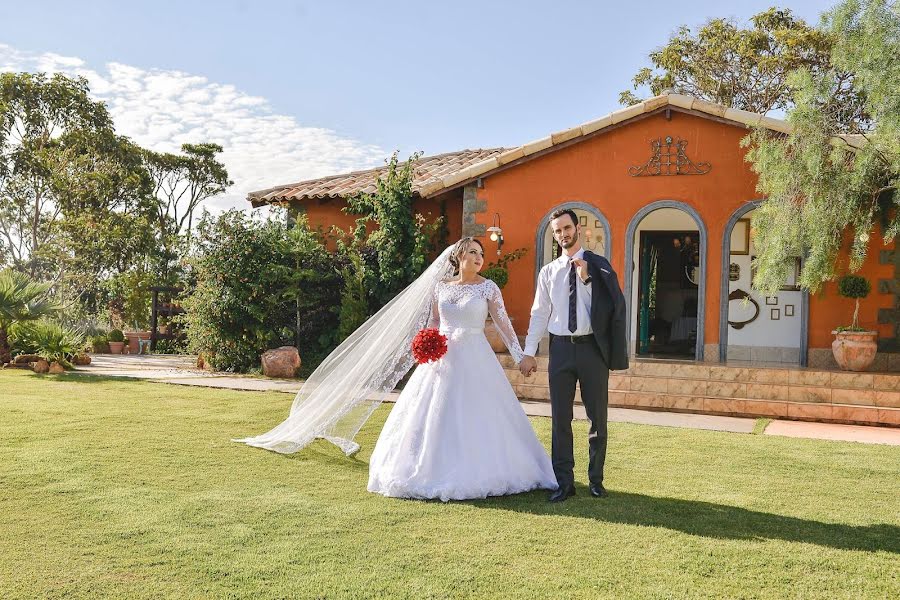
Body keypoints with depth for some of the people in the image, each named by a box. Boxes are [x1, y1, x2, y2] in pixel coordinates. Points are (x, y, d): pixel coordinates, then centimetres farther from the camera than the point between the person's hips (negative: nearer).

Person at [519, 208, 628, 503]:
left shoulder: (598, 265, 3)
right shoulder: (548, 272, 10)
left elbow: (613, 304, -7)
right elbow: (539, 313, 8)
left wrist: (586, 277, -16)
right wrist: (529, 353, 3)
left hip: (592, 346, -2)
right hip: (561, 347, 2)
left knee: (597, 417, 6)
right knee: (560, 419, 4)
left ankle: (596, 480, 20)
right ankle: (564, 483, 13)